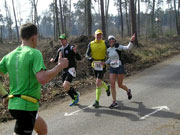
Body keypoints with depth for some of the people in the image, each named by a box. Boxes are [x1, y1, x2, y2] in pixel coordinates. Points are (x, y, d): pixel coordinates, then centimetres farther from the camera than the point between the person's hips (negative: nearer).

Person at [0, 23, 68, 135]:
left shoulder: (9, 56, 7)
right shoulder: (34, 53, -14)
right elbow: (42, 79, -27)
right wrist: (60, 66, -14)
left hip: (14, 104, 9)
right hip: (27, 106, -9)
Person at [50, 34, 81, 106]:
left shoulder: (71, 48, -9)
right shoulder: (60, 50, 10)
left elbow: (79, 58, -14)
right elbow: (56, 59, 20)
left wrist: (75, 52, -34)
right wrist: (53, 60, -4)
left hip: (71, 68, -7)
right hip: (64, 70, 7)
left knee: (66, 86, -20)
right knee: (65, 87, 10)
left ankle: (76, 94, 8)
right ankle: (74, 99, 31)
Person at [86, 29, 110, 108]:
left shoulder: (105, 43, 0)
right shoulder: (91, 44, 4)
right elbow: (87, 54, 5)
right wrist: (90, 58, -17)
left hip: (102, 65, -3)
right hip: (95, 65, 3)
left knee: (98, 83, -10)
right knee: (99, 82, 16)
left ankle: (97, 101, -1)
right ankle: (107, 87, 49)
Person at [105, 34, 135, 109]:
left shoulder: (118, 47, -9)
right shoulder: (108, 50, 7)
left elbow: (128, 47, -19)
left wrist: (131, 41, -35)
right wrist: (105, 63, 5)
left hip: (120, 68, -4)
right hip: (112, 69, 5)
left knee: (120, 85, 5)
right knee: (112, 85, -4)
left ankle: (128, 91, 40)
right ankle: (114, 102, 3)